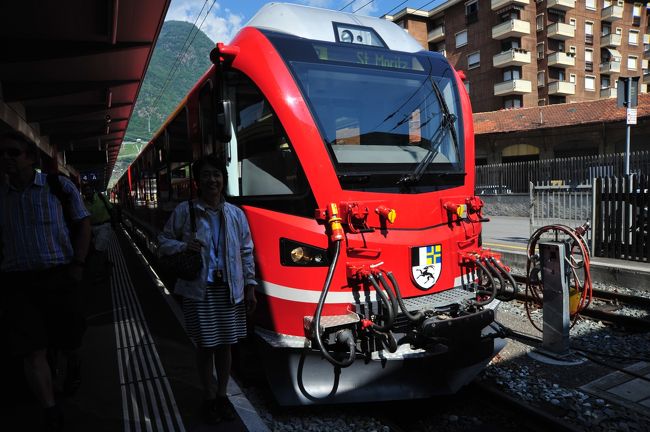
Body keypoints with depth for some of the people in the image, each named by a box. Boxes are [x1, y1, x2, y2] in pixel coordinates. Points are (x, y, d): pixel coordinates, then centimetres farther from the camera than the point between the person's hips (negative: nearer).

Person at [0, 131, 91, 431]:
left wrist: (78, 264, -8)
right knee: (32, 351, 0)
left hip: (58, 276, -1)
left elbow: (83, 224, 1)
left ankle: (73, 363, 48)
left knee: (68, 338, 12)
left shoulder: (59, 186, -3)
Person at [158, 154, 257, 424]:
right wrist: (184, 246, -15)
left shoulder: (236, 214, 4)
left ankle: (222, 394, 33)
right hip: (199, 290, -2)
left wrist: (250, 287, 5)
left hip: (229, 289, 2)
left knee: (225, 344, 13)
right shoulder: (184, 211, -3)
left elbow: (246, 253, 8)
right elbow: (164, 241, 6)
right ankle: (209, 397, 29)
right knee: (205, 345, 7)